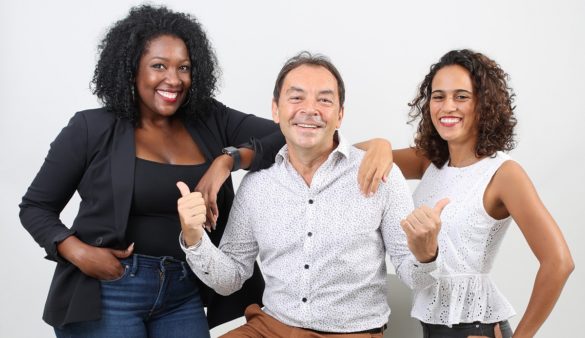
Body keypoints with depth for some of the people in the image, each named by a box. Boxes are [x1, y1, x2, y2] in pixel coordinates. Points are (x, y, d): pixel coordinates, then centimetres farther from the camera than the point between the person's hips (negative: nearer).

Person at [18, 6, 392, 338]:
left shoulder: (210, 122, 2)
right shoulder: (92, 129, -4)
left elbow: (287, 136, -7)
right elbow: (35, 207, 2)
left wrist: (229, 159, -20)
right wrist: (78, 252, -14)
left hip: (184, 296, 3)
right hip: (107, 294, -3)